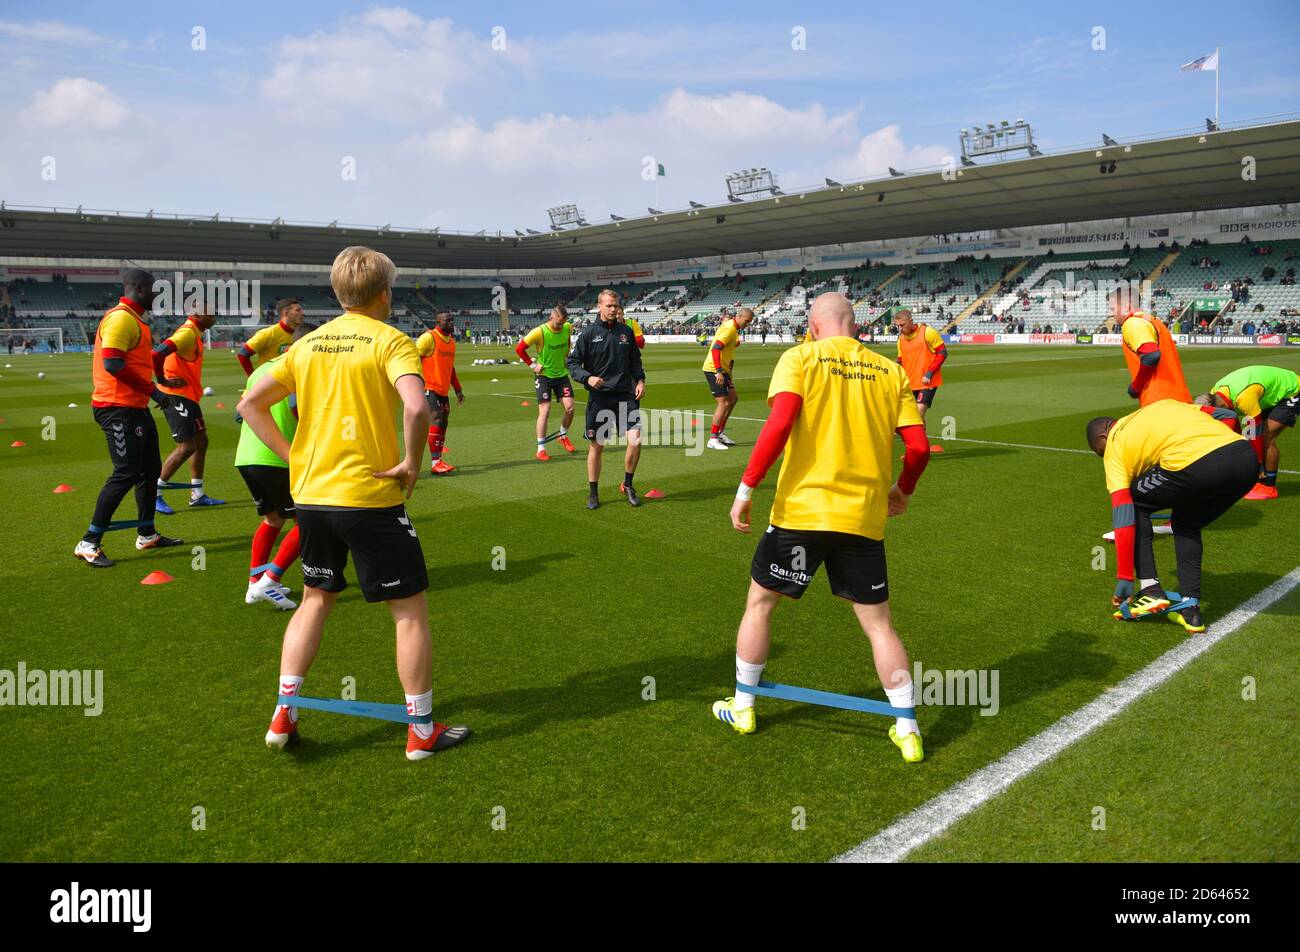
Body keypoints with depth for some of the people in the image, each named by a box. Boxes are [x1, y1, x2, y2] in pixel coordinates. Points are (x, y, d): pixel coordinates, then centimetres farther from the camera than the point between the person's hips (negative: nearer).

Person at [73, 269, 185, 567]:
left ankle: (147, 535, 27)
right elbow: (112, 363, -24)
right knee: (125, 474, -10)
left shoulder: (133, 319, 16)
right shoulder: (121, 318, -15)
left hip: (136, 407, 11)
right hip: (119, 408, -11)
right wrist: (152, 390, -20)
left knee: (151, 468, 16)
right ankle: (89, 544, -3)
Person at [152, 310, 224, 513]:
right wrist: (163, 380, -18)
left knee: (201, 441, 14)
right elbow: (157, 354, -29)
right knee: (186, 447, -10)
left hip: (188, 397, 10)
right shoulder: (187, 333, -17)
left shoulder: (195, 334, 15)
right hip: (177, 396, -10)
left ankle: (197, 494, 20)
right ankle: (154, 494, -1)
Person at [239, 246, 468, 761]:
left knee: (316, 600, 23)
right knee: (410, 609, 6)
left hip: (310, 496, 6)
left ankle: (283, 716, 23)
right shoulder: (390, 341, -10)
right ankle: (422, 731, 14)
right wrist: (411, 463, -13)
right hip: (369, 498, -6)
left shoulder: (308, 343, 9)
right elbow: (417, 408, -27)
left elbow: (250, 403, 10)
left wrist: (293, 456, 10)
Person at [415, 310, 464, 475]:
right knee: (436, 420, -15)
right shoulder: (429, 338, -10)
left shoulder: (451, 341, 15)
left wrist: (458, 390, 22)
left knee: (443, 423, 8)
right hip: (429, 388, -8)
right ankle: (435, 463, -14)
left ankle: (438, 460, 16)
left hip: (443, 390, 8)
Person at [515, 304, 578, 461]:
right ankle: (541, 449, 0)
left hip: (562, 374, 4)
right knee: (545, 411, -10)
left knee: (569, 407, -3)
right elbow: (519, 348, -12)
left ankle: (563, 436, 24)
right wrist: (532, 365, -12)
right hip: (544, 375, -4)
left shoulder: (567, 328, -4)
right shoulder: (539, 332, -19)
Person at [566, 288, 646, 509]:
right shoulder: (588, 333, -2)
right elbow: (572, 362, -1)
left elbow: (635, 360, 19)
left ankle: (628, 485, 12)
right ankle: (593, 493, 19)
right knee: (596, 446, 4)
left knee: (635, 440, -10)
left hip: (626, 394, 2)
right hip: (599, 397, -2)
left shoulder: (626, 331, 8)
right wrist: (587, 378, -17)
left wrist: (640, 379, 4)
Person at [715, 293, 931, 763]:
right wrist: (903, 491, 21)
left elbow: (779, 424, -17)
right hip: (864, 517, 3)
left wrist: (746, 487, -13)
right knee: (878, 623, 13)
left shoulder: (800, 358, -2)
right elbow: (919, 445, 2)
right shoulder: (890, 371, 7)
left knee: (760, 601, 17)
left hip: (801, 510, -2)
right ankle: (908, 730, 17)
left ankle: (742, 707, 29)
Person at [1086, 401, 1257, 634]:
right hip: (1247, 457, 6)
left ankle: (1151, 589, 15)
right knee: (1187, 524, 28)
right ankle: (1191, 610, 23)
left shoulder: (1115, 448, 17)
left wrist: (1124, 580, 12)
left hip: (1198, 466, -6)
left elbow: (1124, 517, 10)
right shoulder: (1164, 405, 34)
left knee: (1135, 504, 20)